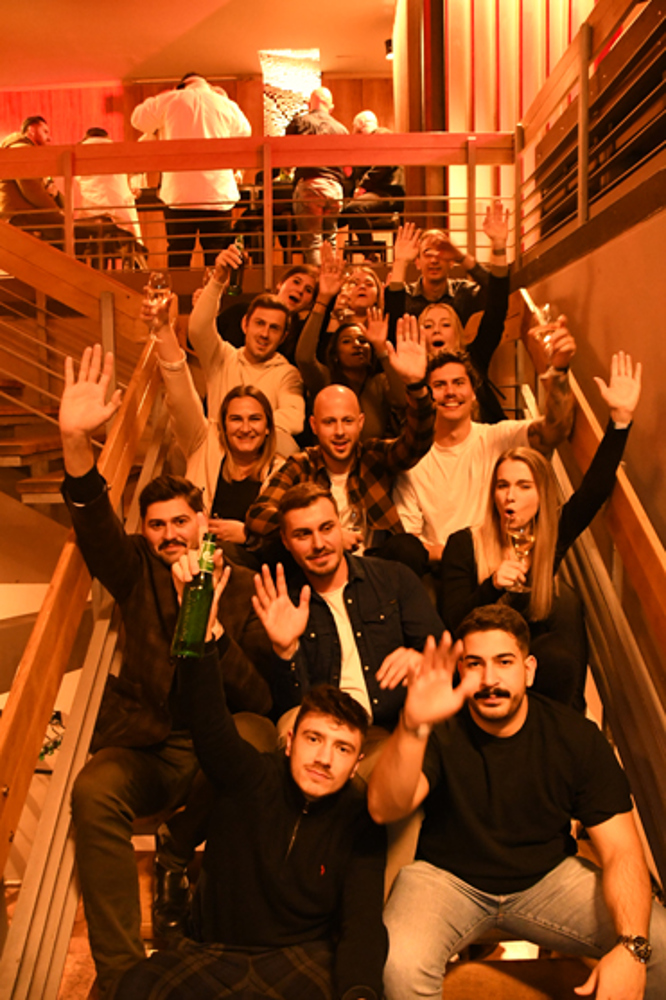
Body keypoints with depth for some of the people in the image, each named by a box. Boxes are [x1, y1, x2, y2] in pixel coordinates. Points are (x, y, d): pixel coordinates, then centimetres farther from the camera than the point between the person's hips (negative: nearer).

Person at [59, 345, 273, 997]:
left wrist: (211, 626, -20)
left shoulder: (242, 585, 4)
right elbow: (93, 522, -13)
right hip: (142, 743, 1)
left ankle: (178, 856, -6)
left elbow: (260, 697, -4)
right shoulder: (138, 571, 9)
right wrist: (75, 441, -30)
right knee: (95, 792, -30)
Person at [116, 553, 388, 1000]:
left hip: (306, 956, 0)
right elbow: (209, 720, -21)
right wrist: (200, 631, -39)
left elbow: (362, 924, -11)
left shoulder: (360, 821, -3)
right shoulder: (251, 778, -3)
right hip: (213, 953, 0)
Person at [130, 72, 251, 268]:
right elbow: (245, 131, 26)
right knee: (217, 263, 3)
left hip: (179, 195, 0)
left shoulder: (169, 100, 4)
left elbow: (139, 120, 18)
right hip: (219, 197, 0)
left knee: (178, 261, 5)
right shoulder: (227, 105, 7)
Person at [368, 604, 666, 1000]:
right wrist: (412, 727, -50)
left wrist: (631, 947, -30)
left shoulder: (577, 737, -11)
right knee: (400, 966, -31)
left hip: (547, 876, 2)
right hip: (447, 878, -2)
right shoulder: (442, 730, -16)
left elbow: (622, 851, -12)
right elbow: (384, 809, -31)